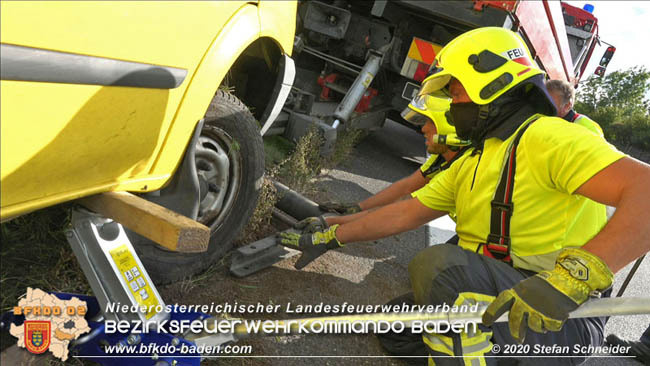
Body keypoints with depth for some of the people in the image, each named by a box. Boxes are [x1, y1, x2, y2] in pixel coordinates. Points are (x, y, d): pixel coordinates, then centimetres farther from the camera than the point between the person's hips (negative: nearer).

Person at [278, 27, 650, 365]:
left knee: (439, 264, -30)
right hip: (500, 299, 9)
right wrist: (326, 239, 10)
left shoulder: (545, 138, -14)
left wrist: (573, 276, -38)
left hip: (563, 321, -9)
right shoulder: (471, 163, 16)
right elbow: (405, 214, 13)